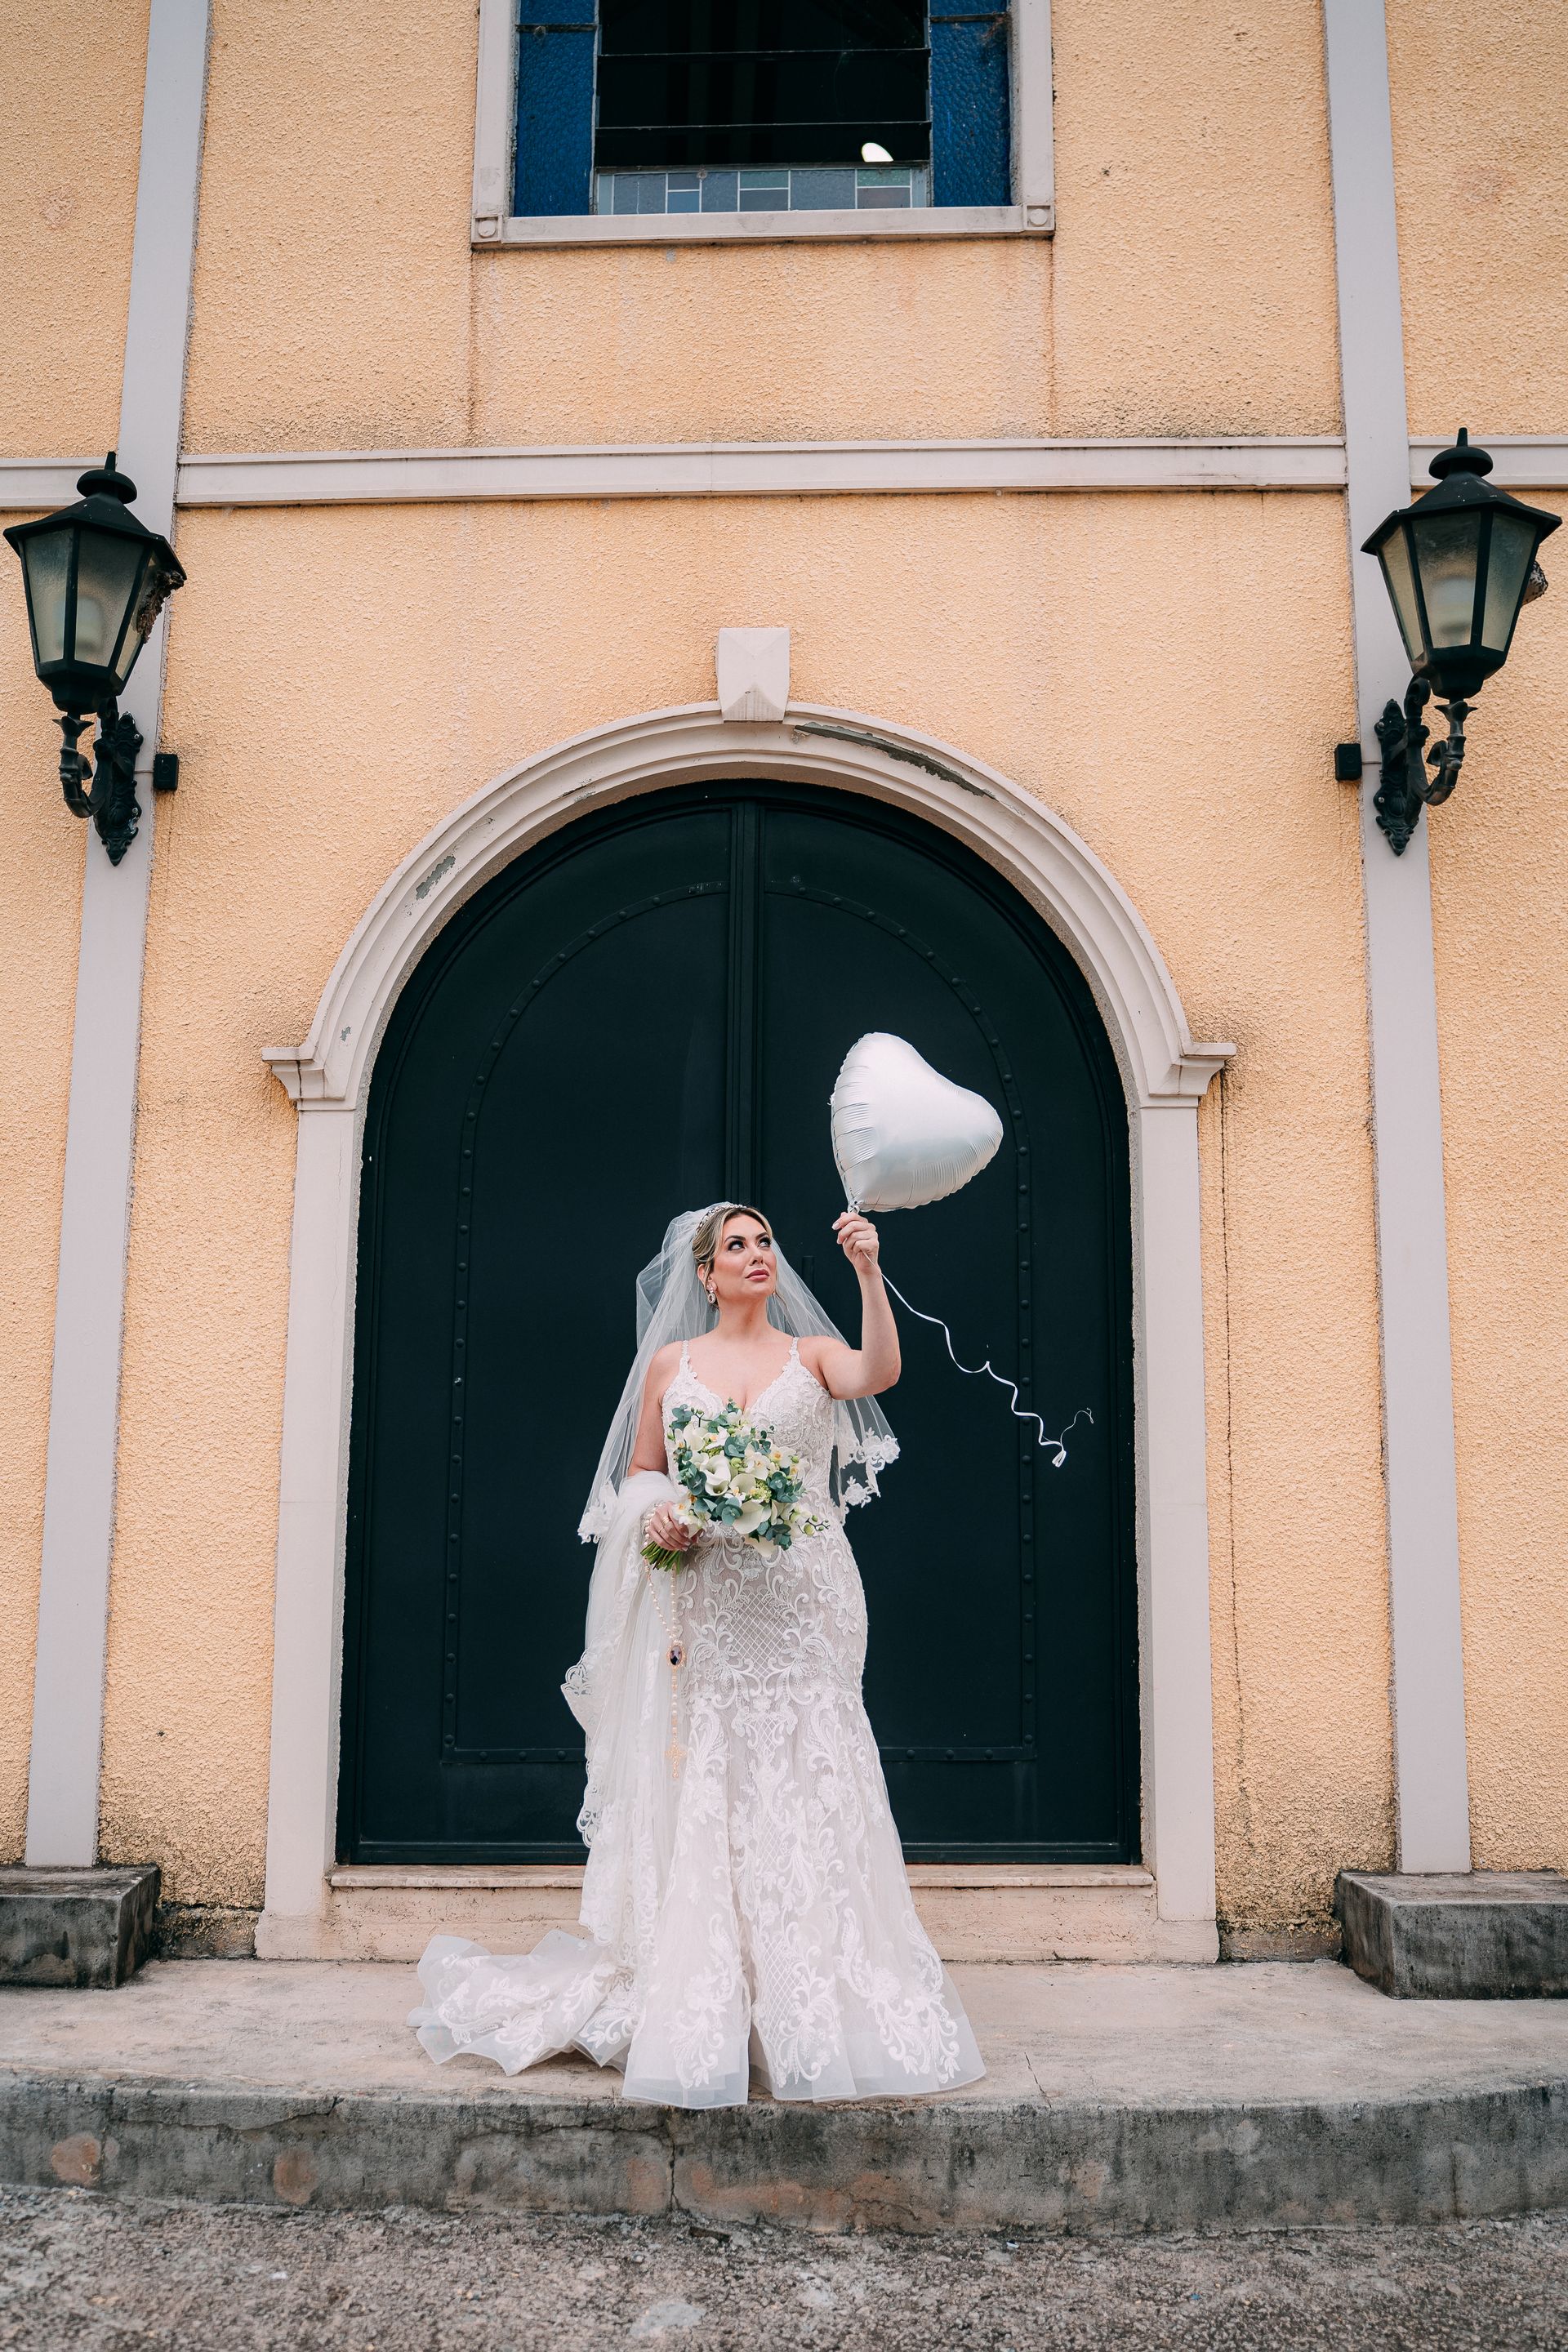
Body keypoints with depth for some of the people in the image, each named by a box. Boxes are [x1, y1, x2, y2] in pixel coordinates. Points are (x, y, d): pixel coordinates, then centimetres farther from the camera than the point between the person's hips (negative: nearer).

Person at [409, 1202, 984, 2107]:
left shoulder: (813, 1353, 7)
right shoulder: (671, 1363, 10)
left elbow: (880, 1371, -14)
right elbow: (637, 1475, 14)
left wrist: (869, 1272, -26)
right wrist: (659, 1517, -7)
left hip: (801, 1601, 0)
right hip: (703, 1606, 1)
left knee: (804, 1788, -2)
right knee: (698, 1797, 0)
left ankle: (814, 2009, 6)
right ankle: (698, 2012, 9)